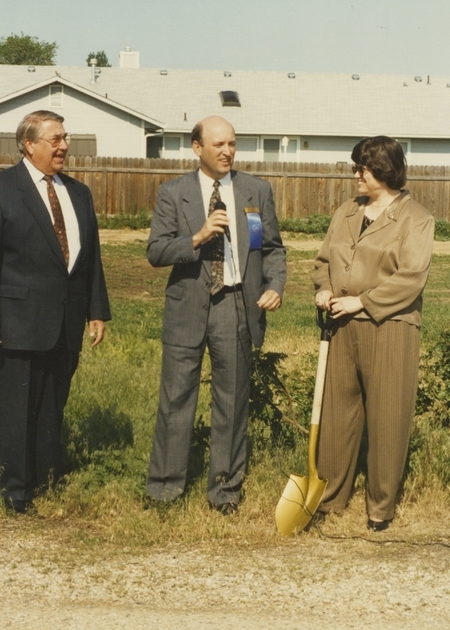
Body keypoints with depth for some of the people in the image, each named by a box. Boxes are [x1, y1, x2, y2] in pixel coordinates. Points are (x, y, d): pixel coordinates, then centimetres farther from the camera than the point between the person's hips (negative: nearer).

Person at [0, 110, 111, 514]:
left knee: (53, 408, 10)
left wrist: (97, 310, 12)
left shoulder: (79, 193, 15)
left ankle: (49, 481, 19)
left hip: (68, 322, 5)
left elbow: (91, 256, 16)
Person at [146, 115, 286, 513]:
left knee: (232, 401, 8)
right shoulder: (173, 194, 1)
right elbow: (156, 251, -4)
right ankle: (165, 486, 14)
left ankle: (225, 487, 19)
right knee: (176, 398, 2)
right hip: (188, 306, -1)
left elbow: (272, 248, 9)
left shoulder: (258, 191, 6)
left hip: (237, 306, 1)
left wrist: (275, 286, -8)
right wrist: (198, 237, -19)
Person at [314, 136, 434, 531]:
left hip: (388, 331, -6)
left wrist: (362, 302, -17)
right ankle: (331, 496, 19)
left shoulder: (415, 219, -5)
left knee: (387, 419, 0)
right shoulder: (347, 213, 14)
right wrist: (324, 290, -1)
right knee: (337, 412, 9)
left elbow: (410, 277, -14)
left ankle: (381, 506, 10)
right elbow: (325, 259, 20)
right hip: (343, 328, 6)